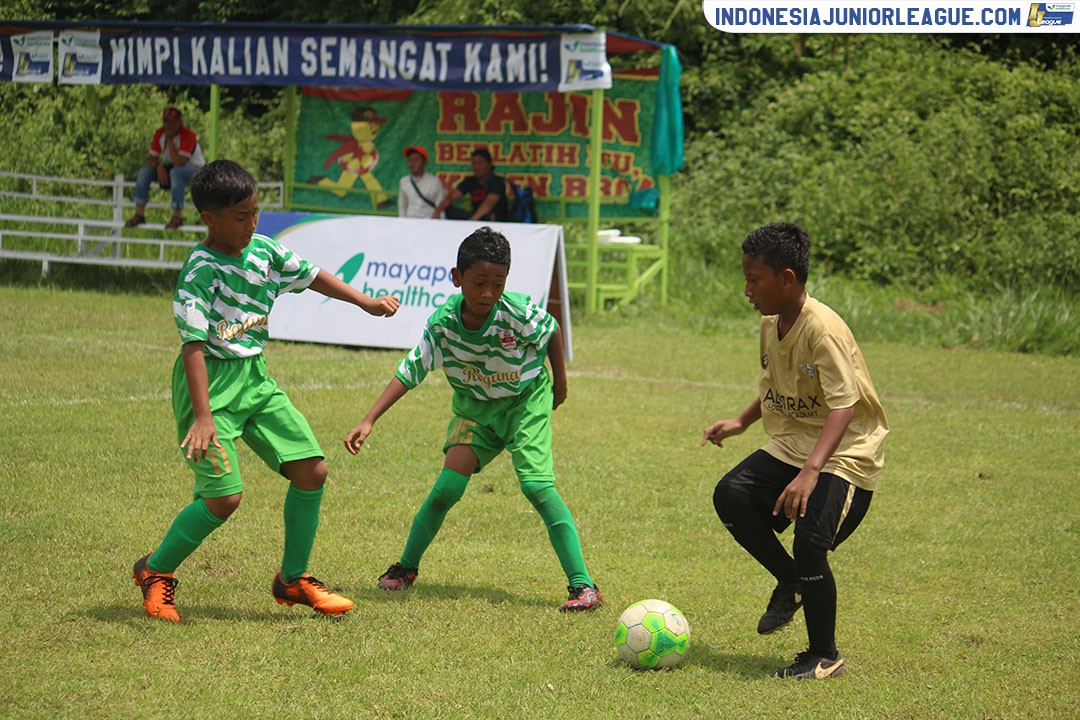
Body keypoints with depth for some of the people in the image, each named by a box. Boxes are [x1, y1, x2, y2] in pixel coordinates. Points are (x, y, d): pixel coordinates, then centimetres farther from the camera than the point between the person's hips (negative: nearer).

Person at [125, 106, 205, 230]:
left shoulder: (188, 135, -23)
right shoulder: (160, 133, -4)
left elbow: (178, 163, -32)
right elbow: (152, 157, -2)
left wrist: (170, 140, -30)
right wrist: (158, 166, -25)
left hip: (196, 170, -7)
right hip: (171, 168, 7)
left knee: (176, 172, -39)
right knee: (144, 171, -13)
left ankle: (177, 216, -39)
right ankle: (139, 214, -16)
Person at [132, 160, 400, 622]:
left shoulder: (262, 250, 2)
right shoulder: (200, 271, -19)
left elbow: (309, 275, 20)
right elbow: (193, 344, -26)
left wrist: (366, 303, 25)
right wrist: (203, 416, -33)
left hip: (255, 377, 8)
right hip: (213, 382, -8)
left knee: (312, 471, 1)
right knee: (224, 496, -14)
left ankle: (293, 579, 17)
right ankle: (155, 571, 10)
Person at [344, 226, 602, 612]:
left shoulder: (519, 313, -28)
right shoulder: (443, 323, -22)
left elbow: (551, 332, -6)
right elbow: (409, 372, -16)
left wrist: (559, 382, 6)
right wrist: (368, 421, -22)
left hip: (526, 400, -2)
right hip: (474, 407, 3)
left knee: (536, 484, -19)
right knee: (449, 485, -9)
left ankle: (583, 586, -17)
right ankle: (406, 567, 15)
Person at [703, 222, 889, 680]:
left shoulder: (823, 330, -23)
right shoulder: (771, 324, 5)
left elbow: (843, 407, -31)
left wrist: (810, 472, -41)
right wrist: (741, 422, 14)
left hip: (845, 455, -8)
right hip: (791, 444, 8)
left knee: (810, 541, -23)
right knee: (731, 496, -13)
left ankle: (825, 657, -2)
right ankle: (792, 582, 10)